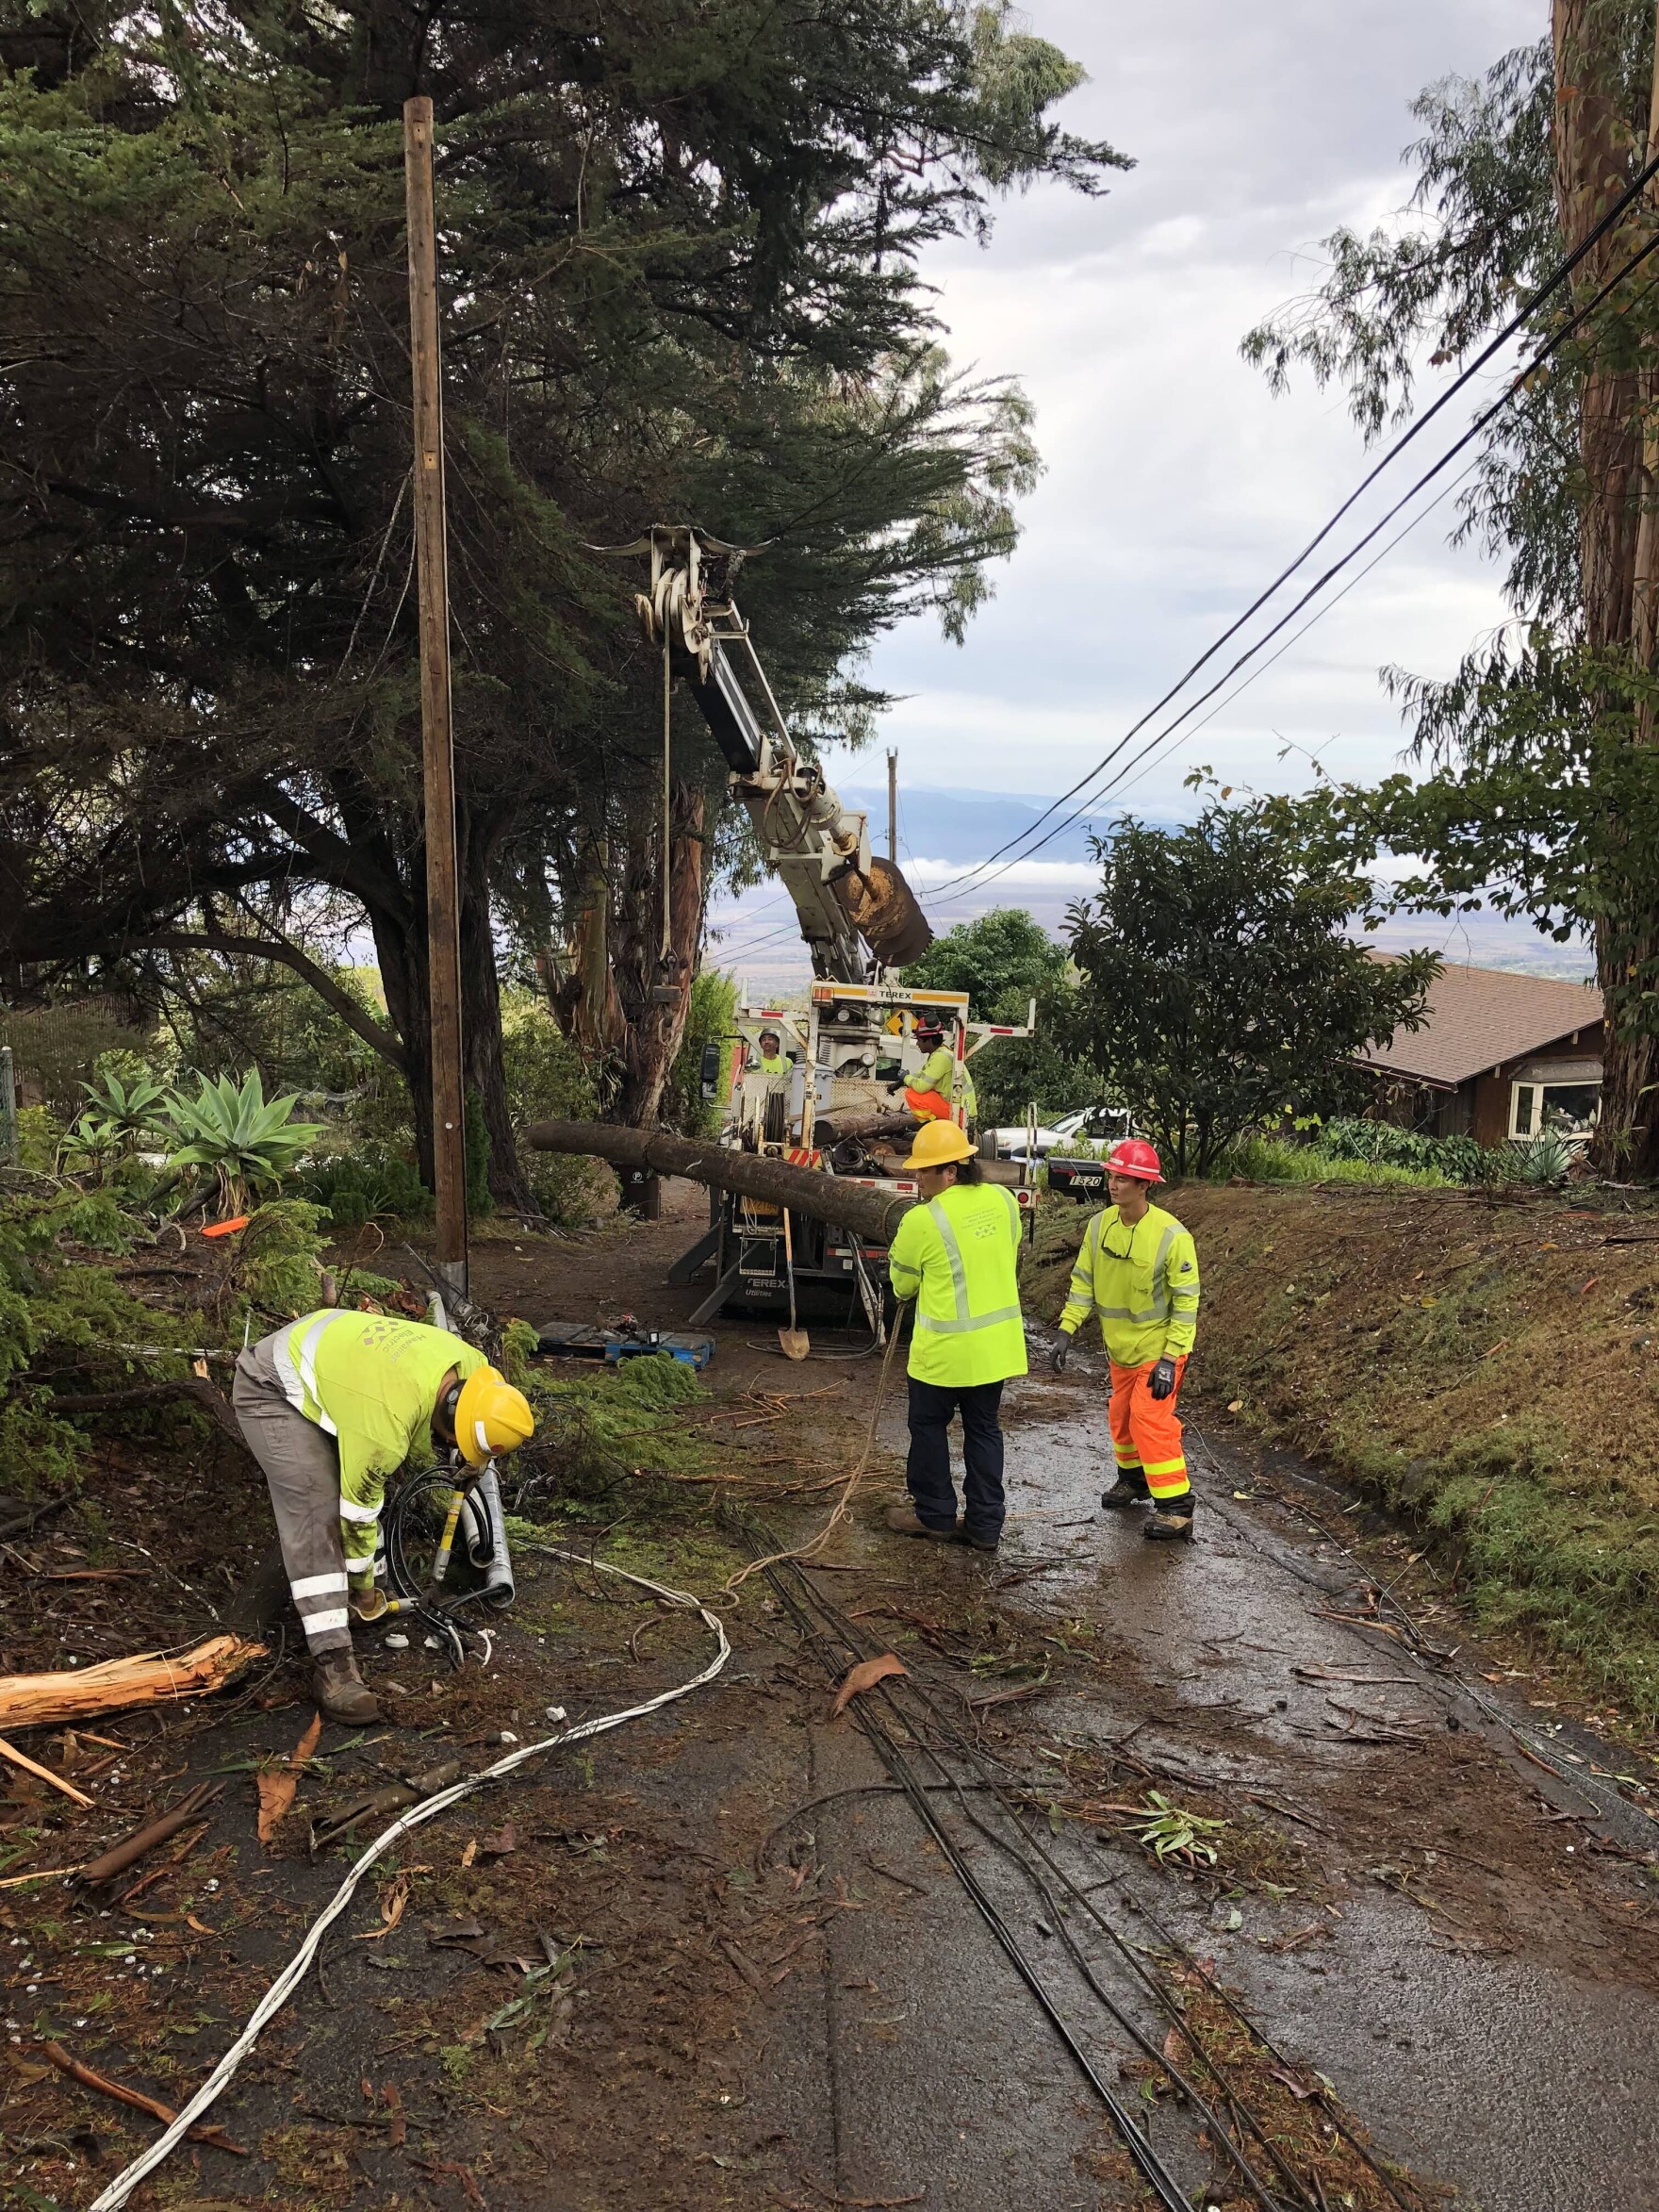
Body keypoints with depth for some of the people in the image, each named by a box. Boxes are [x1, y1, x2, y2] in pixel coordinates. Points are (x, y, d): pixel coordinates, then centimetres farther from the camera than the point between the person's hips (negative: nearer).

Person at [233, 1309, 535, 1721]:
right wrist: (362, 1586, -2)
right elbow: (357, 1510, -18)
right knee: (316, 1511, -17)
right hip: (272, 1392, -9)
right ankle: (332, 1662, -17)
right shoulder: (384, 1428, -35)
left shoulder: (466, 1363, -15)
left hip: (321, 1356, 9)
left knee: (366, 1481, 10)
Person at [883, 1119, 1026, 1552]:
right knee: (984, 1428, 15)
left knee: (929, 1426, 13)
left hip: (944, 1349, -6)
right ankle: (985, 1524, 19)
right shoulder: (1004, 1200, -1)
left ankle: (934, 1513, 25)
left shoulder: (922, 1220, -18)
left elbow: (903, 1285, -4)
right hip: (997, 1342, 6)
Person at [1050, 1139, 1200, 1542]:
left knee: (1151, 1420, -13)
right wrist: (1066, 1331, -4)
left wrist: (1171, 1358, -21)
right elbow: (1083, 1282, 3)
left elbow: (1187, 1301, -18)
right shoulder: (1099, 1226, -7)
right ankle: (1132, 1480, 40)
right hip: (1119, 1347, 6)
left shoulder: (1171, 1235, -23)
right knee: (1122, 1417, 18)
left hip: (1158, 1347, -6)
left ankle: (1175, 1508, -6)